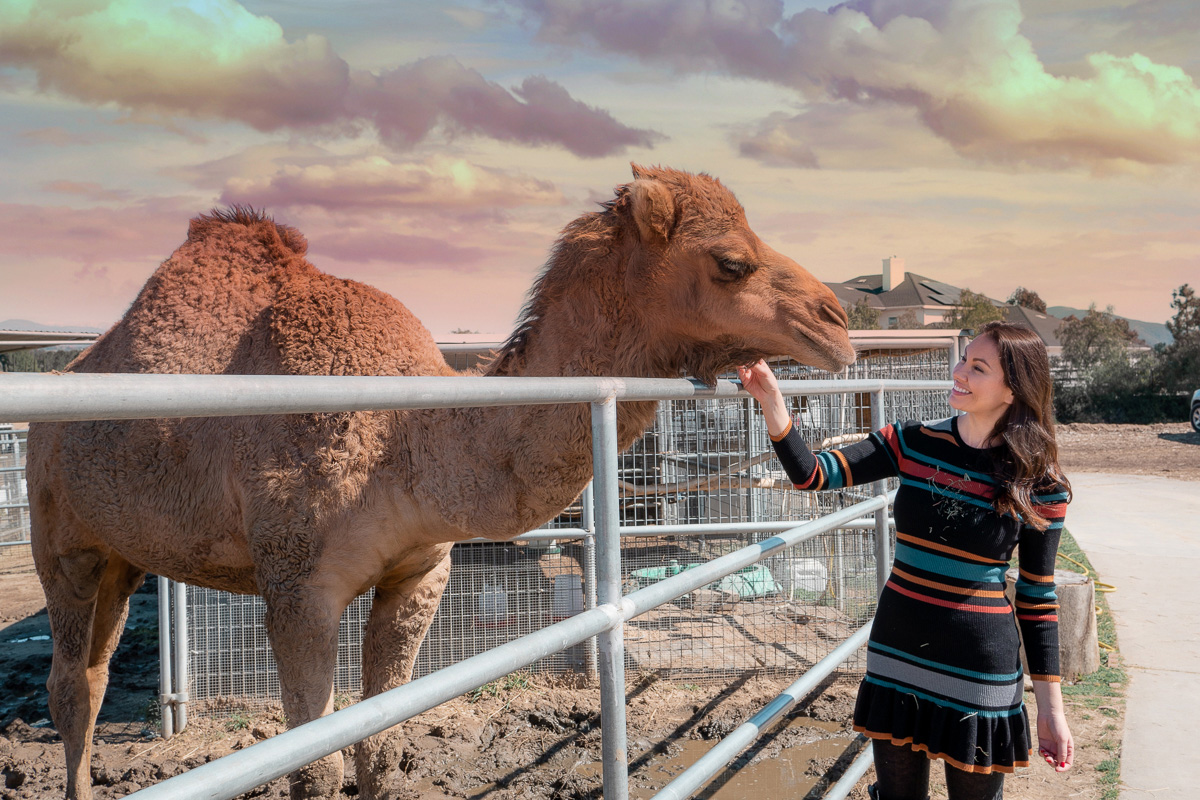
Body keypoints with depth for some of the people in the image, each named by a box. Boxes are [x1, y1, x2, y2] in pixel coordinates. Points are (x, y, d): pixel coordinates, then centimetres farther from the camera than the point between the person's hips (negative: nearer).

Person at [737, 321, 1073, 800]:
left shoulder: (1039, 484, -9)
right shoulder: (913, 445, -3)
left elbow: (1037, 596, -3)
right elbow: (811, 474, -7)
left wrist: (1051, 707, -2)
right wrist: (772, 402, -22)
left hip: (979, 669, -3)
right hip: (897, 656, 3)